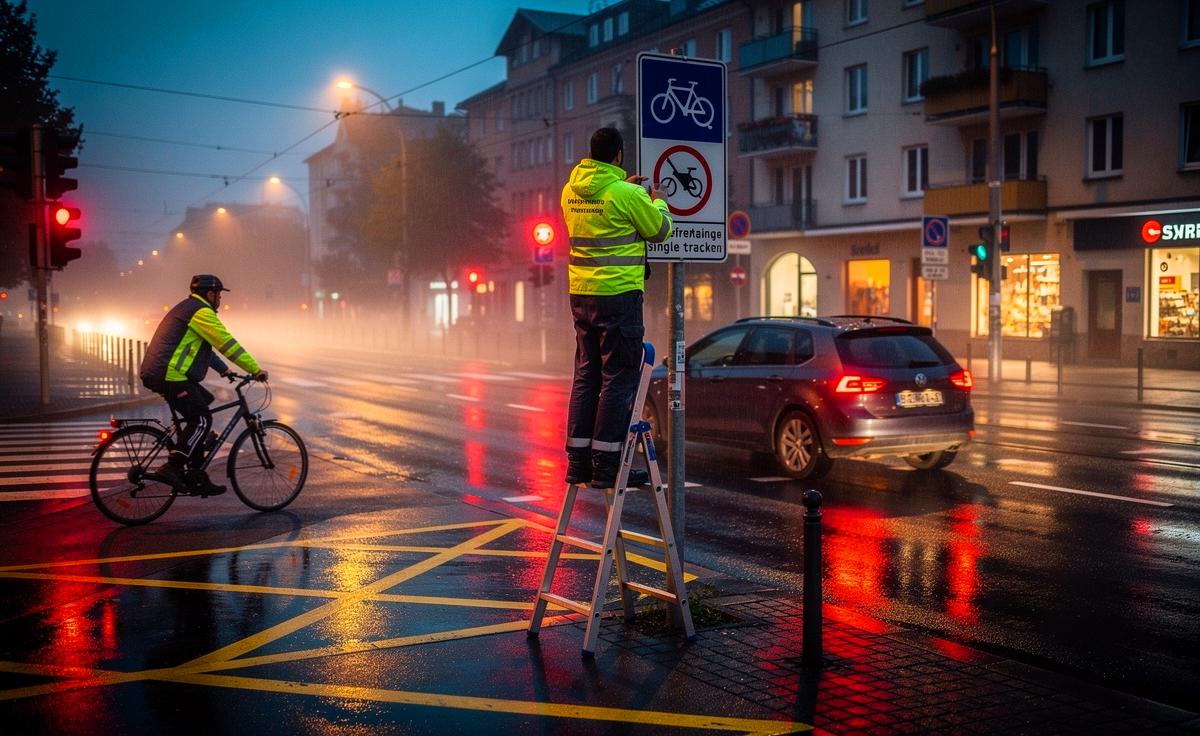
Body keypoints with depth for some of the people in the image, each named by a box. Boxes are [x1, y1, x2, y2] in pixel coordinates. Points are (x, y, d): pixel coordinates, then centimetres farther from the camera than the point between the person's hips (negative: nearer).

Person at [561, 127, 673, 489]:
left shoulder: (571, 191, 7)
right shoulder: (627, 194, -13)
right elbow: (659, 230, 0)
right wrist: (659, 201, 18)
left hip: (581, 294, 7)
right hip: (618, 295, -7)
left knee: (586, 375, 12)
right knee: (619, 378, -1)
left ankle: (578, 461, 15)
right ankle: (606, 465, -1)